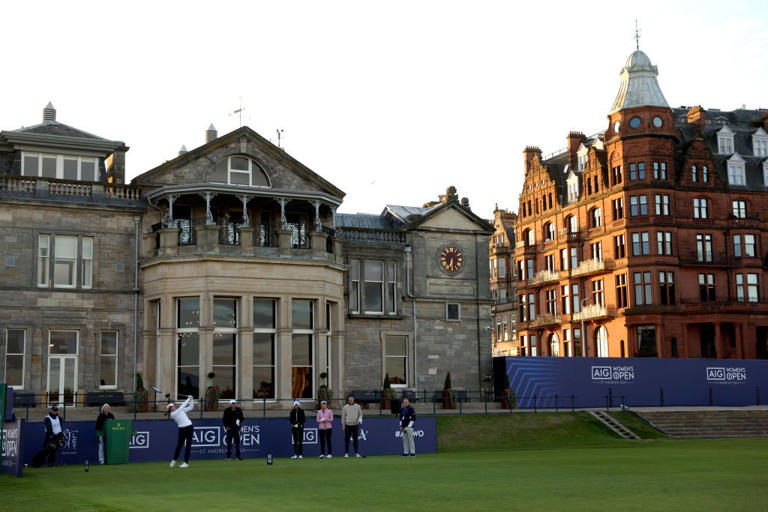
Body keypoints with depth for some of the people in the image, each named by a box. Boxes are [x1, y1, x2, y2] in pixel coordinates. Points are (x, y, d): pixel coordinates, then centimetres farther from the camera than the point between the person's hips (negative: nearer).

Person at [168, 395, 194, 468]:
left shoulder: (181, 410, 13)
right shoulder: (172, 414, -4)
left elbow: (191, 407, 17)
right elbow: (182, 406, -10)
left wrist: (191, 400, 2)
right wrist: (188, 399, -5)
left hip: (189, 427, 3)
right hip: (181, 429, -3)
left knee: (188, 445, -3)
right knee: (179, 444, 5)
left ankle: (186, 462, -1)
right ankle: (174, 460, 28)